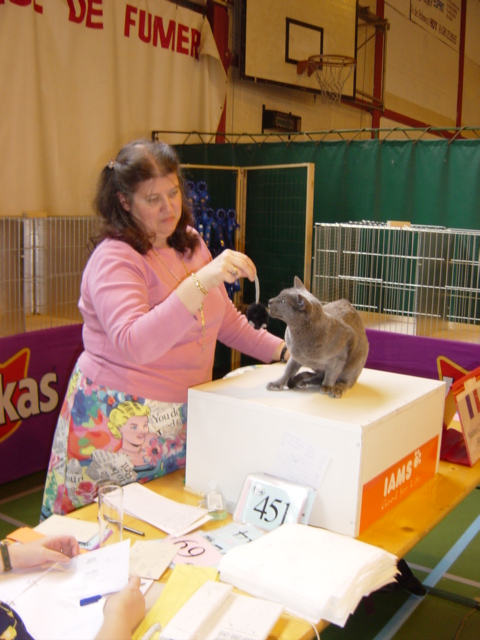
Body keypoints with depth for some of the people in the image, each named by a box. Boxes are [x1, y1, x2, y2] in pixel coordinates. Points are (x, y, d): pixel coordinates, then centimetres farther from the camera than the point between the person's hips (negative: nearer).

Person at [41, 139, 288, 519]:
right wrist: (202, 281, -39)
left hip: (182, 416, 6)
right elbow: (134, 344, -33)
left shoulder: (190, 242, 7)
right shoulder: (114, 259, -17)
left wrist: (284, 351, 7)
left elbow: (225, 318, 16)